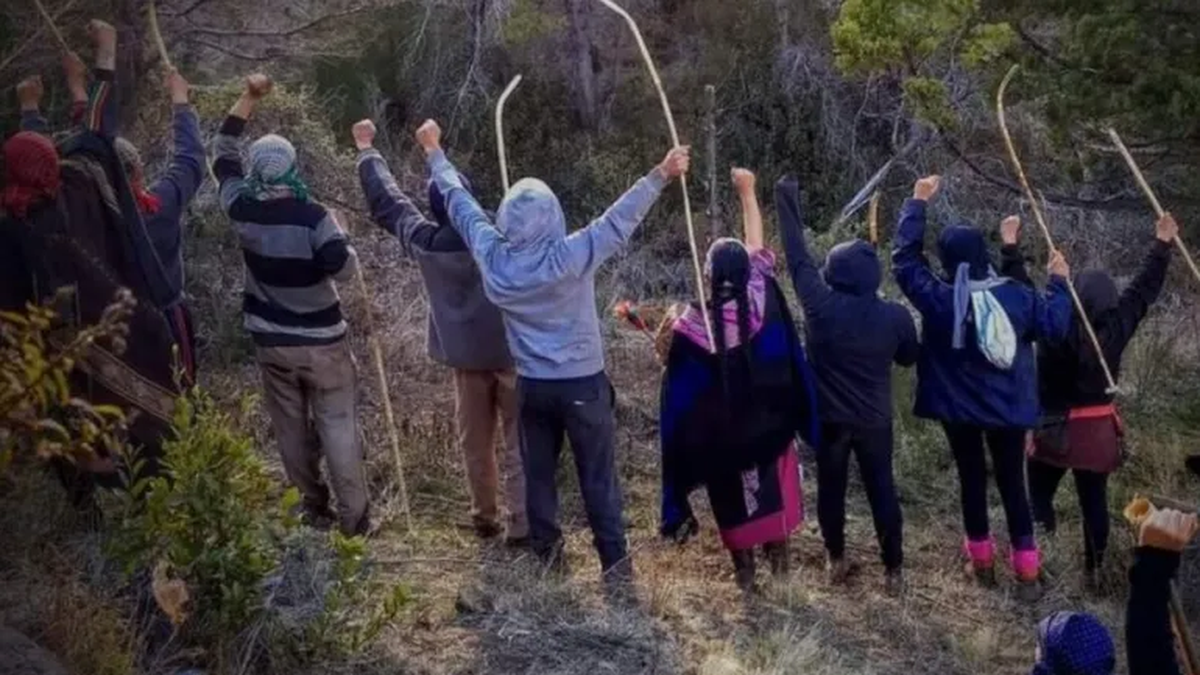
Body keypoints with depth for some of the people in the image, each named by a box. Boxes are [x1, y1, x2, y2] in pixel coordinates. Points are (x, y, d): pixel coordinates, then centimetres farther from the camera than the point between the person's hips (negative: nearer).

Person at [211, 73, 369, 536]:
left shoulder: (242, 209, -6)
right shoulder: (314, 217, -19)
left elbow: (222, 152, 8)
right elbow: (344, 269, -25)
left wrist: (249, 98, 9)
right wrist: (341, 243, -3)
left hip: (270, 340, 4)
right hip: (321, 340, -4)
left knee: (291, 427, 14)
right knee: (337, 425, 3)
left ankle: (313, 509, 21)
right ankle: (355, 516, 6)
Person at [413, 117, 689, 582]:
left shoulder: (493, 257, -11)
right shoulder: (573, 256, -22)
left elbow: (460, 203, 1)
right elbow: (621, 218, -19)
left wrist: (435, 153, 14)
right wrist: (661, 175, -16)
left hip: (531, 385, 3)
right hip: (583, 385, -3)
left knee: (538, 474, 16)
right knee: (598, 477, 7)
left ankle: (547, 556, 27)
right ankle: (615, 562, 13)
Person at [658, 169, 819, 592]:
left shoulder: (694, 322, -22)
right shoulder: (762, 298, -16)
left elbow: (679, 385, -15)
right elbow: (758, 246, 0)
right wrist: (747, 192, 7)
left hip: (720, 430, -2)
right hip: (769, 420, 2)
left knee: (734, 498, 14)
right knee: (775, 488, 21)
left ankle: (745, 569, 24)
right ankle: (778, 558, 33)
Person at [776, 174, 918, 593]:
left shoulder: (820, 305, -16)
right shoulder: (894, 315, -12)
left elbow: (798, 257, -6)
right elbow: (909, 357, 5)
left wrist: (787, 200, 3)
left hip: (828, 418, -1)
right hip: (875, 420, 1)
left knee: (830, 489, 16)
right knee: (882, 491, 12)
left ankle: (837, 561, 29)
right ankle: (893, 570, 19)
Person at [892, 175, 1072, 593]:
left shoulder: (937, 299, -17)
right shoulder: (1016, 296, -13)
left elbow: (905, 259, -7)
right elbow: (1055, 327, -2)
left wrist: (918, 202, -3)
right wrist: (1058, 282, 13)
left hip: (957, 409, -1)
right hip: (1009, 408, 1)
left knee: (972, 481, 14)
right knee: (1012, 483, 10)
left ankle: (982, 560, 25)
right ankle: (1027, 567, 14)